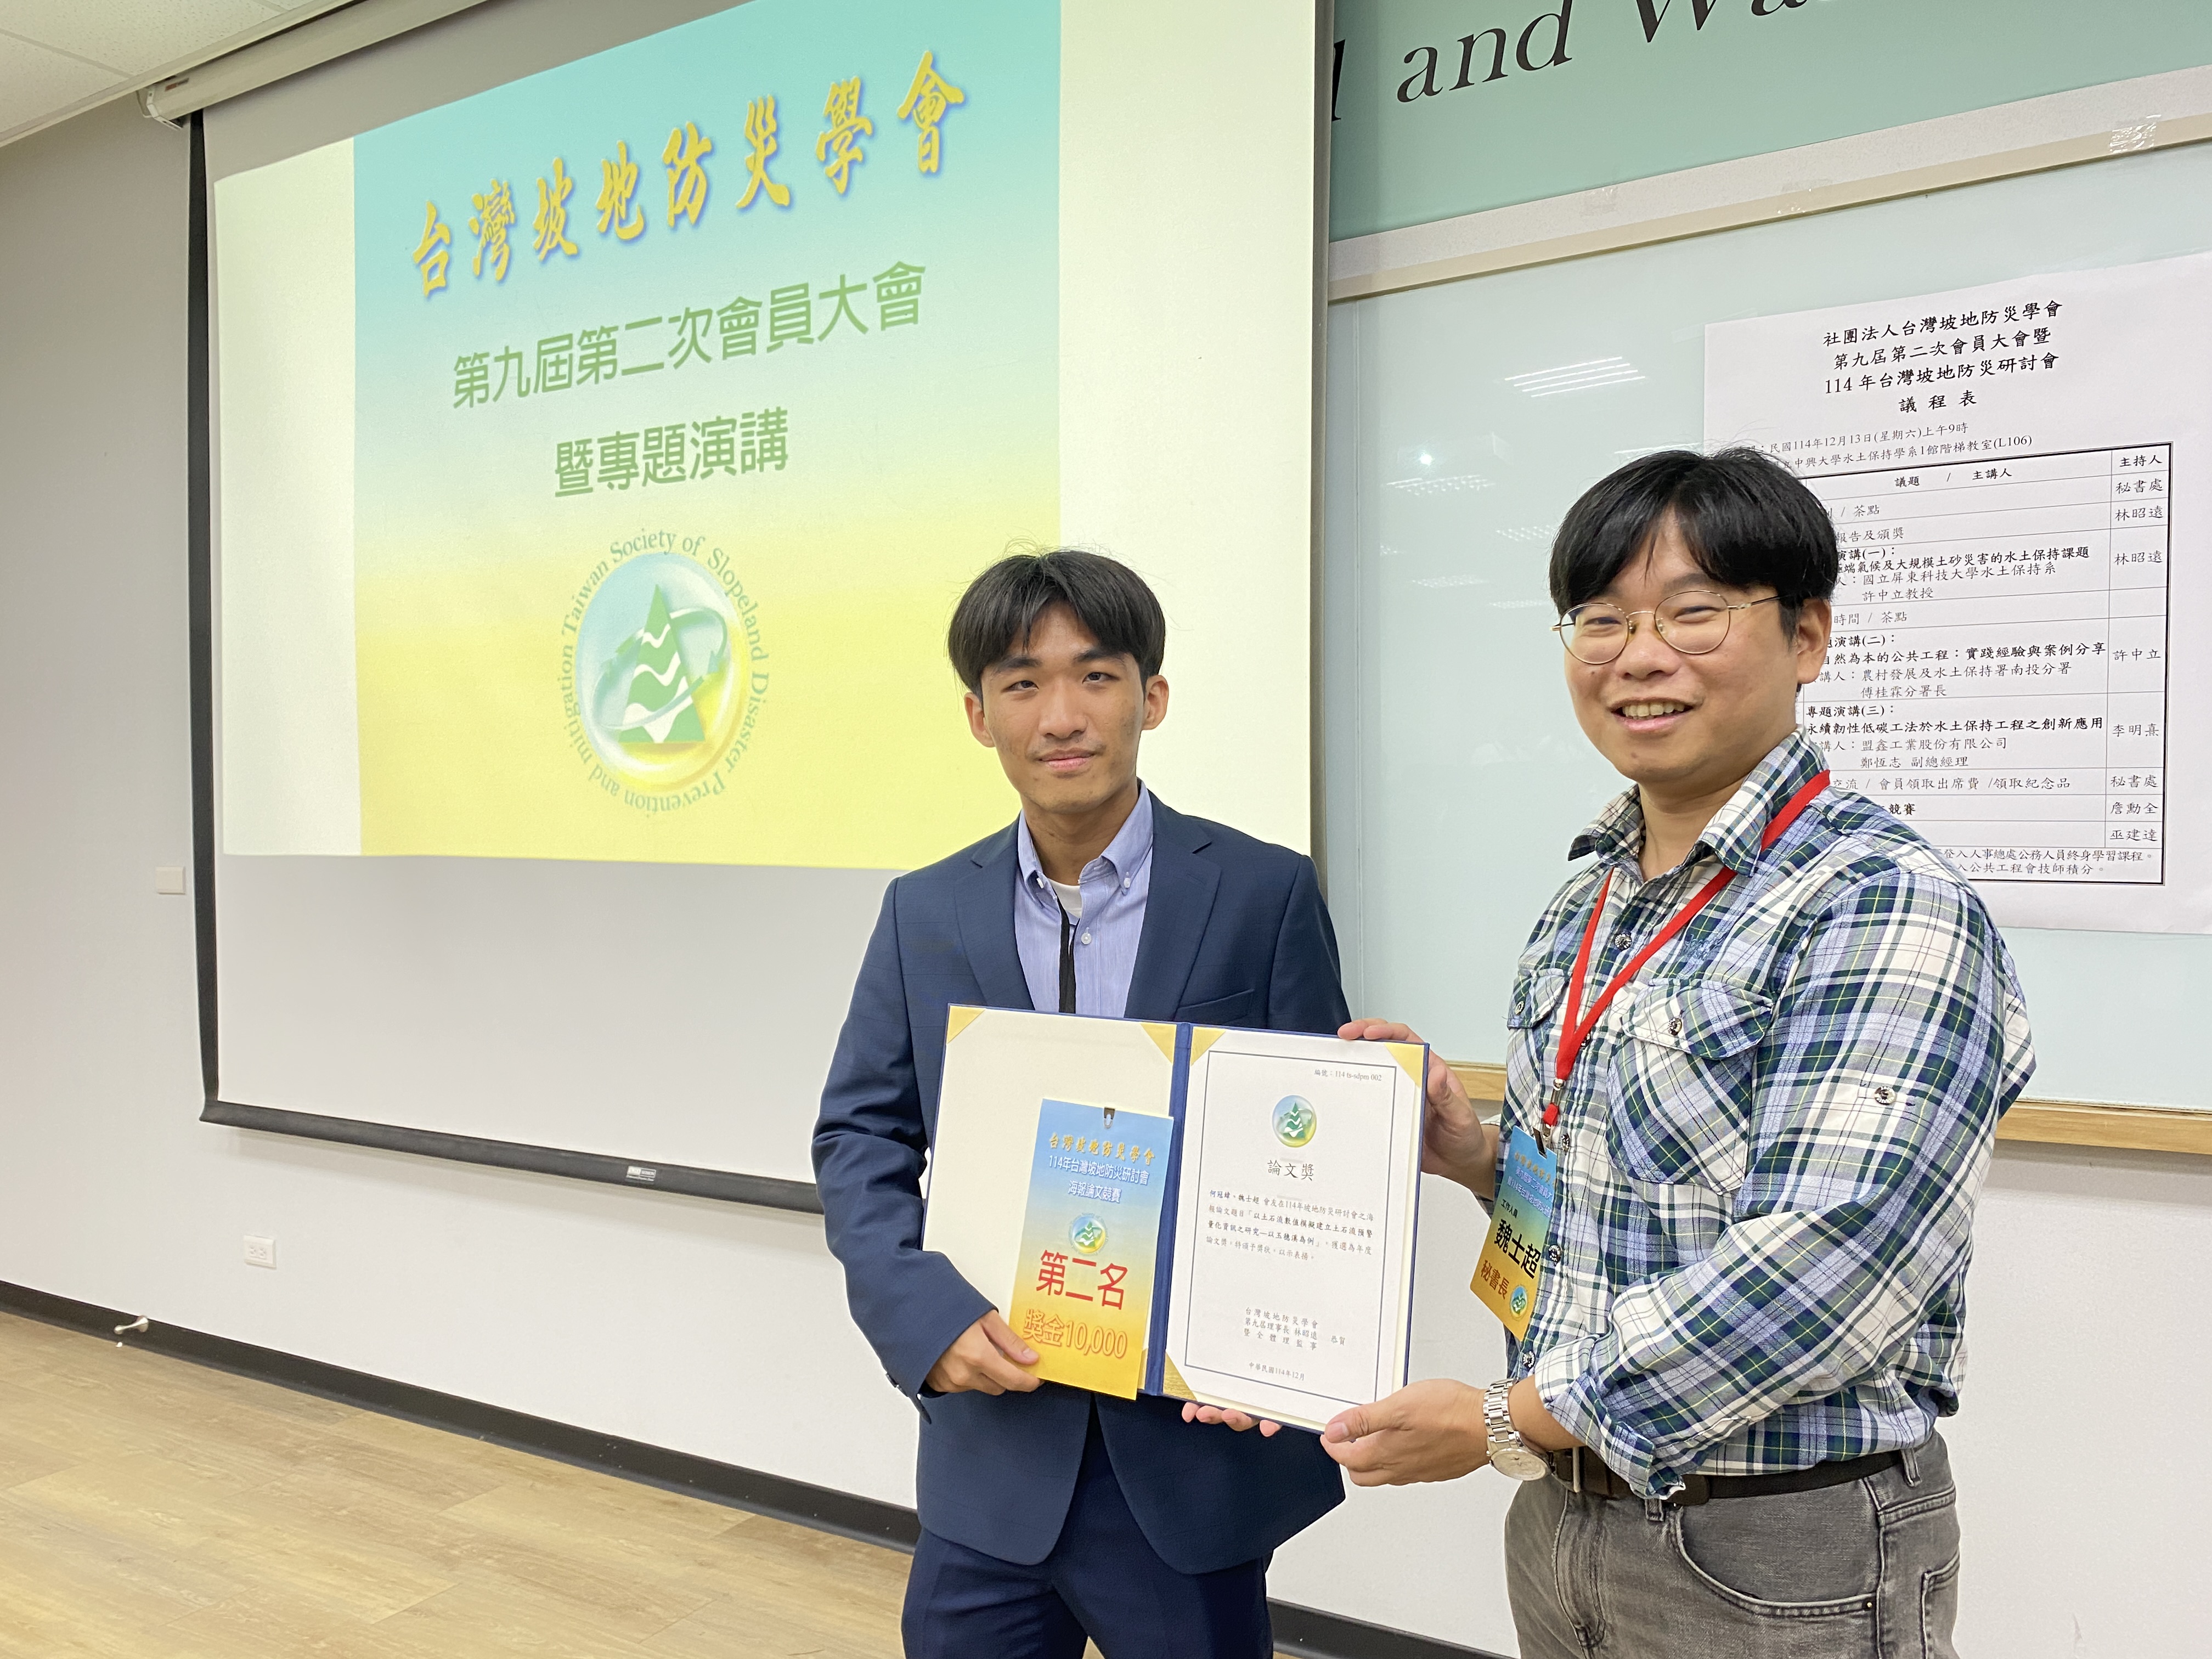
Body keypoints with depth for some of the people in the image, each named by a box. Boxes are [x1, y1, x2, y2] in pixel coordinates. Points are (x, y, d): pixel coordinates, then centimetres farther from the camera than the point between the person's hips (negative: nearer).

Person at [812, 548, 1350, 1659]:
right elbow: (859, 1138, 3)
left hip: (1194, 1440, -2)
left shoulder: (1266, 894, -6)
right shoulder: (924, 913, 2)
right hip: (992, 1442, 2)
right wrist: (929, 1319, -13)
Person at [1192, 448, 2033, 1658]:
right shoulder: (1587, 900, 5)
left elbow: (1833, 1261, -25)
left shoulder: (1885, 907, -18)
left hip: (1783, 1556, -6)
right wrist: (1478, 1155, -6)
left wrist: (1508, 1422, -22)